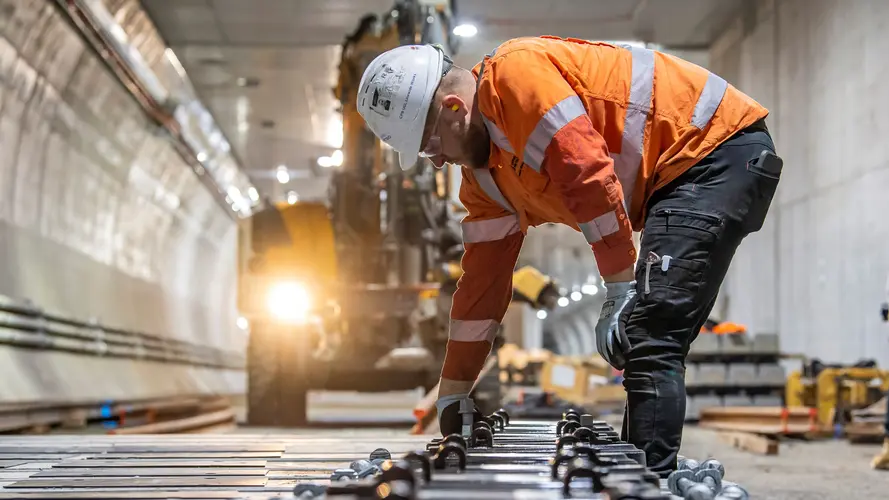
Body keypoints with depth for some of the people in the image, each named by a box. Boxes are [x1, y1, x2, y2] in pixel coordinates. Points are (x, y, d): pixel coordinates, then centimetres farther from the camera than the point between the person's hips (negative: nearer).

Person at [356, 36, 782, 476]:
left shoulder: (513, 73, -17)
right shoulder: (483, 171, 12)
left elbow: (588, 171, -26)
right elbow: (483, 276, 16)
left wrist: (621, 292, -22)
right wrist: (451, 396, 18)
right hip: (680, 179, 10)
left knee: (648, 338, -18)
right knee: (648, 343, 9)